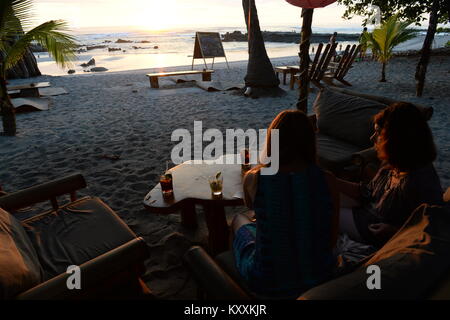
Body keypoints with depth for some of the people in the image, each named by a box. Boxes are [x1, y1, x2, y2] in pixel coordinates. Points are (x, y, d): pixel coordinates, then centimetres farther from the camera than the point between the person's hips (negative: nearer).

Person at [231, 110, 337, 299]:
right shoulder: (326, 179, -16)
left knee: (239, 219, 26)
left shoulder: (253, 178, -20)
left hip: (266, 284, -2)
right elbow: (332, 233, -3)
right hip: (318, 277, 3)